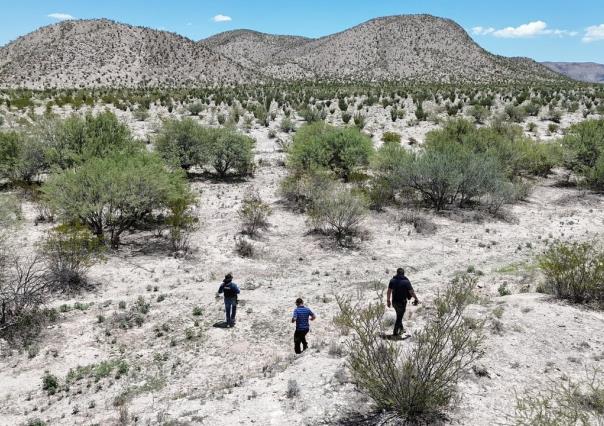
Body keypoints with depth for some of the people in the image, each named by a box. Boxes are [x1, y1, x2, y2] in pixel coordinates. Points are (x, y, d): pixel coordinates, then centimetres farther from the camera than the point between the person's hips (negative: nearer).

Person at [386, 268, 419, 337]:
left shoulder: (392, 280, -3)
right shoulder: (406, 281, -13)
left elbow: (389, 291, -1)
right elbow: (411, 292, -12)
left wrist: (388, 300, 8)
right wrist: (416, 299, 2)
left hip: (394, 302, 4)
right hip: (402, 302, -4)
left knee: (399, 315, 25)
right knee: (399, 317, 6)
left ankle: (401, 328, 38)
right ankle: (395, 332, 8)